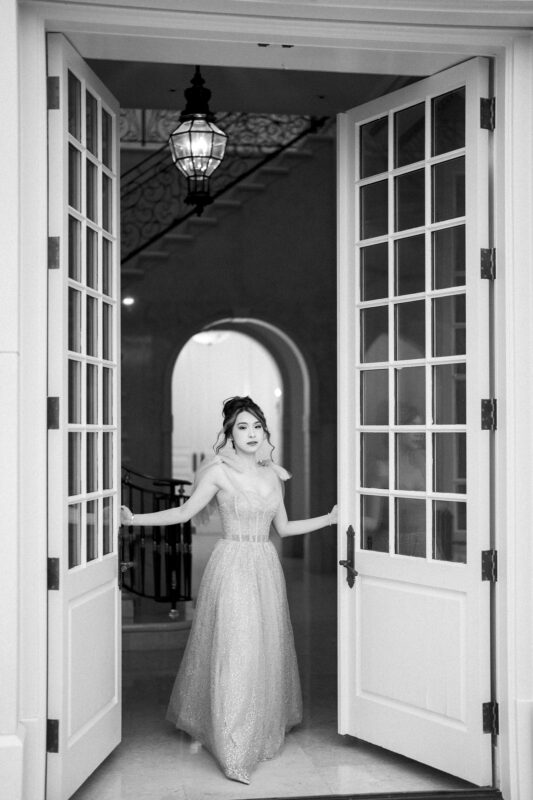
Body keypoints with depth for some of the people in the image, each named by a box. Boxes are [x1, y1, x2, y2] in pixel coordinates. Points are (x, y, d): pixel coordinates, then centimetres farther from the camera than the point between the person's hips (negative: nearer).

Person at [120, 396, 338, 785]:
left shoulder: (273, 474, 9)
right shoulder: (218, 471, -4)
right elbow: (185, 512, 1)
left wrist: (330, 518, 18)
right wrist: (135, 519, -8)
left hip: (266, 567, 5)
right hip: (232, 565, -5)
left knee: (266, 648, 8)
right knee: (233, 650, -6)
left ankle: (263, 729, 25)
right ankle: (234, 751, 2)